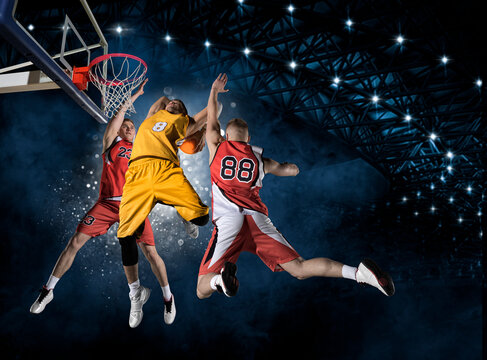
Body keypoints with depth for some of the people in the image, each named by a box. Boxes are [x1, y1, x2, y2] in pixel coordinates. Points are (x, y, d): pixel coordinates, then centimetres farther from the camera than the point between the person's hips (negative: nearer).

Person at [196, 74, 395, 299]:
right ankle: (359, 272, -19)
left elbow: (211, 120, 35)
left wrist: (214, 91, 50)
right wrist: (272, 164, 53)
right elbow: (293, 170, 33)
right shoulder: (259, 159, 20)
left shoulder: (217, 147, 16)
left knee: (202, 290, -2)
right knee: (299, 269, -1)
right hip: (258, 220, 2)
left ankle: (220, 278, -37)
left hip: (227, 221, -2)